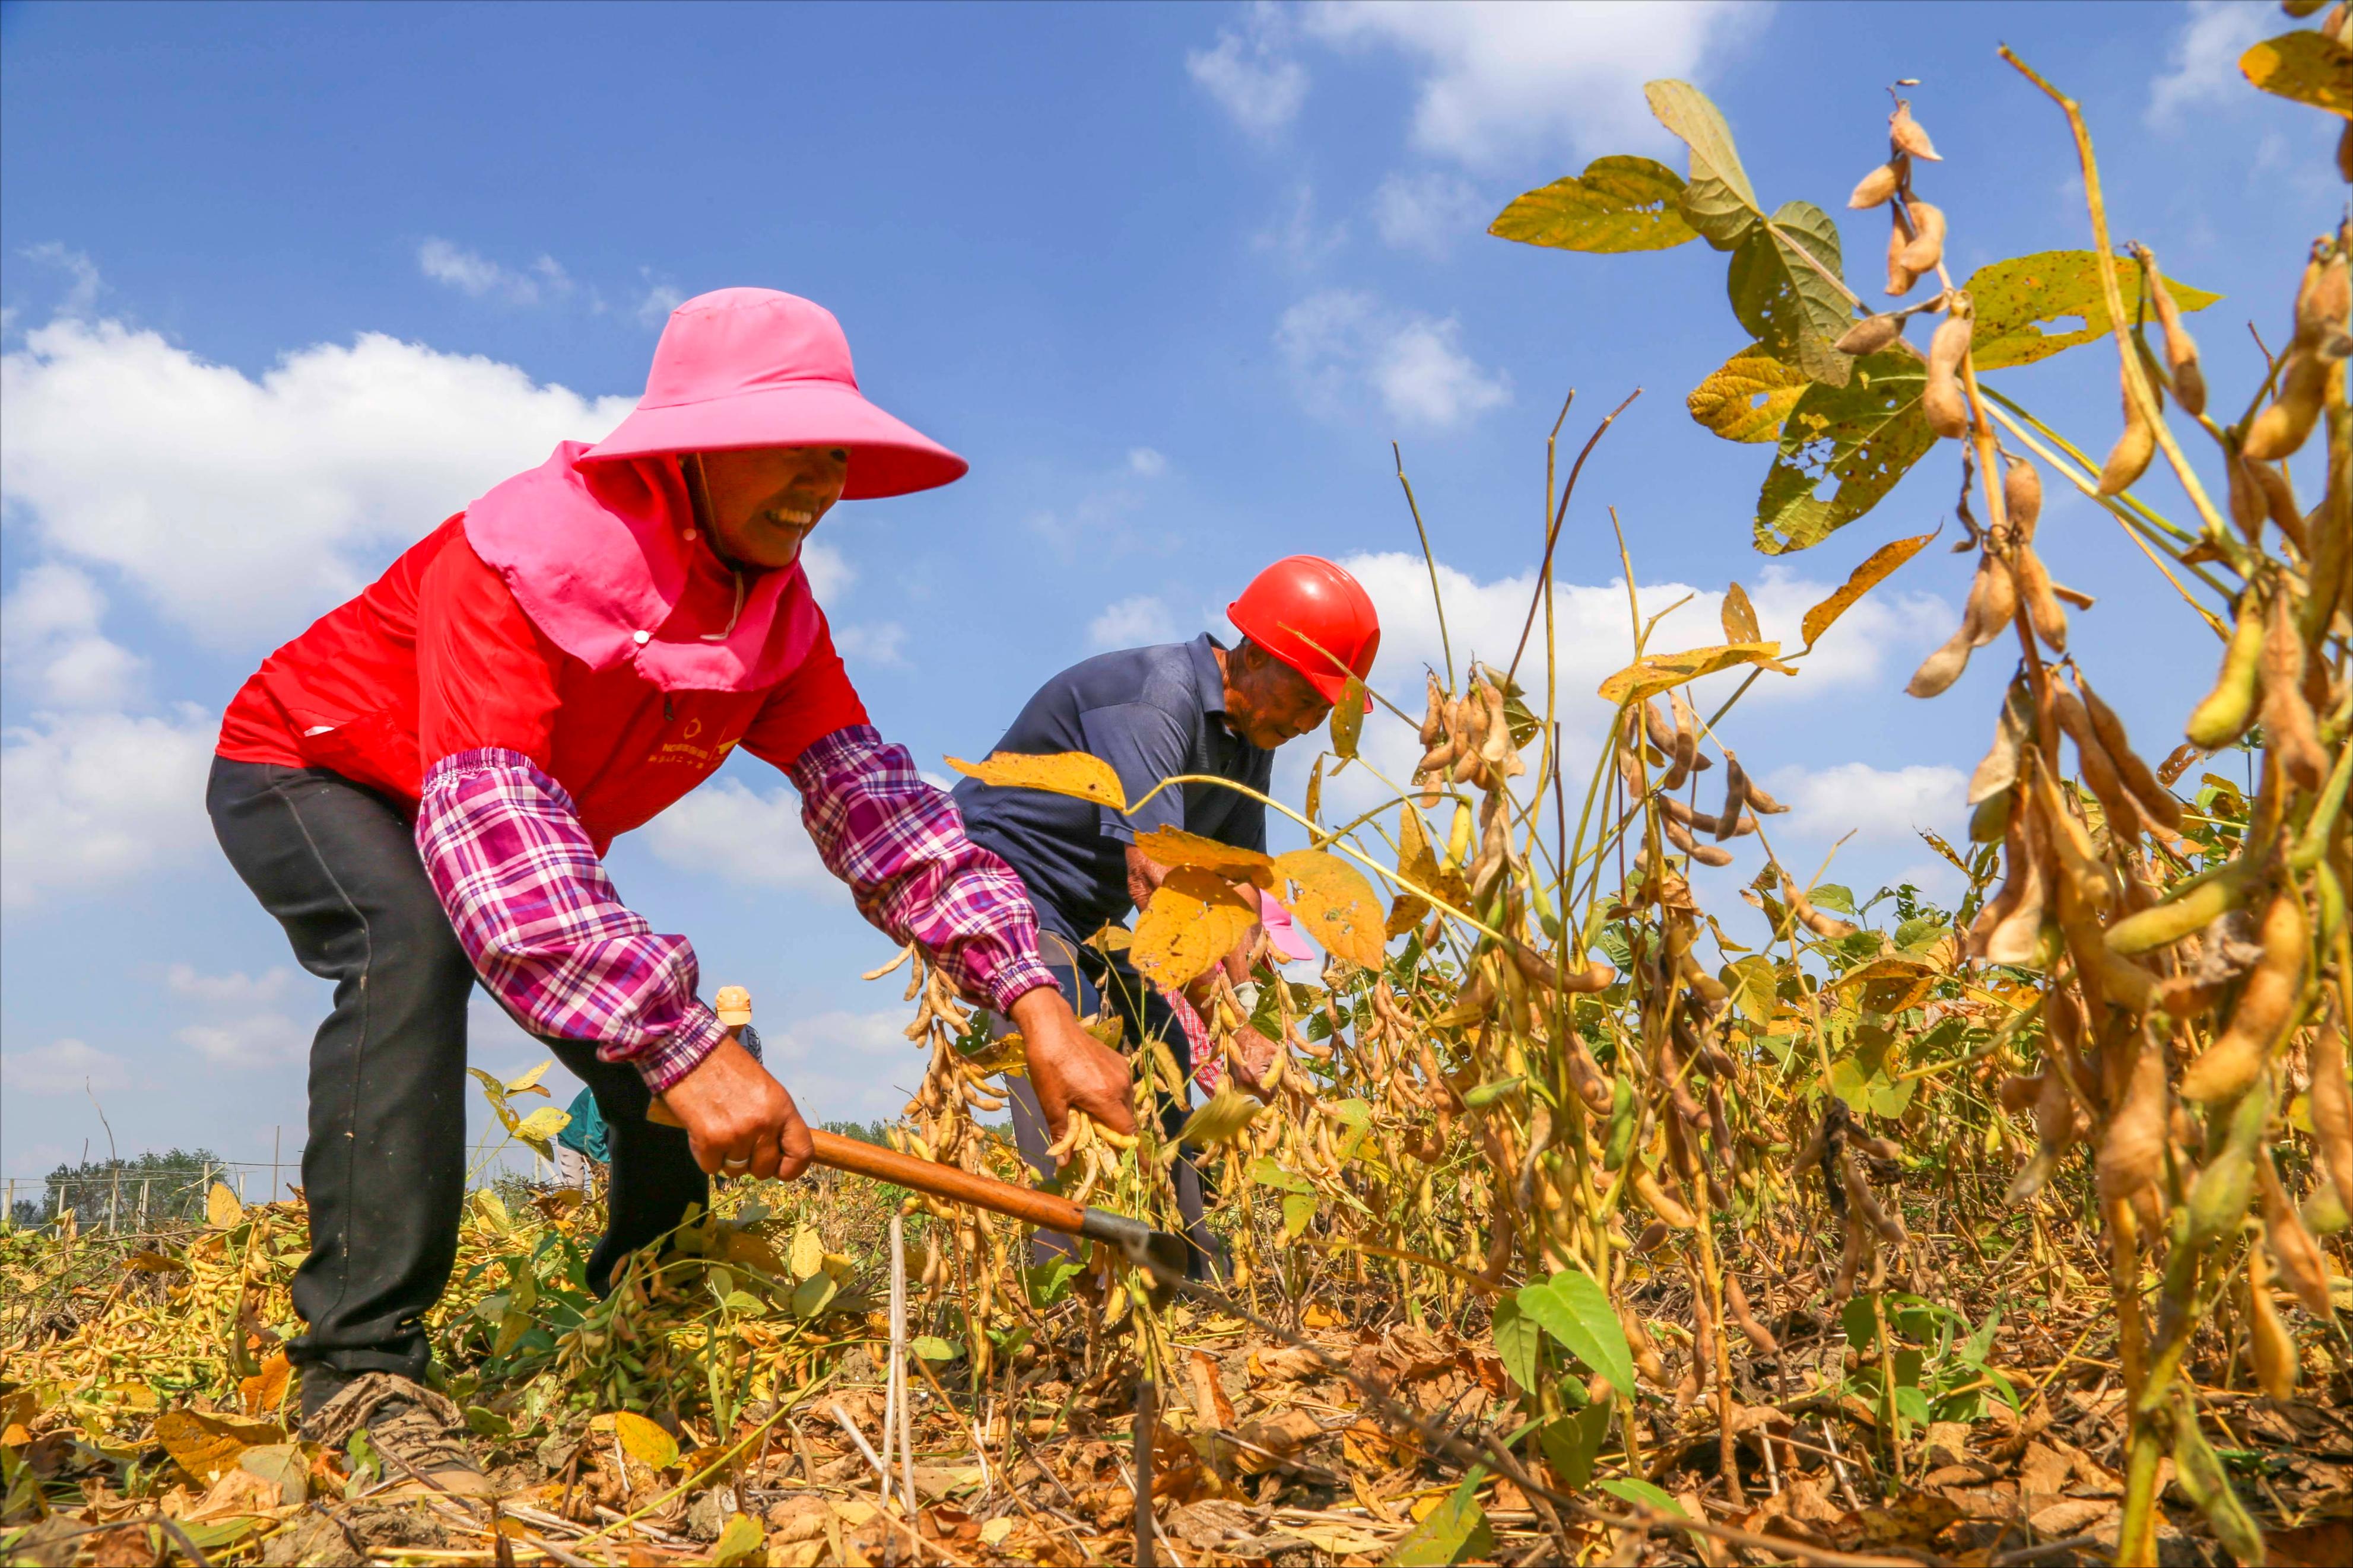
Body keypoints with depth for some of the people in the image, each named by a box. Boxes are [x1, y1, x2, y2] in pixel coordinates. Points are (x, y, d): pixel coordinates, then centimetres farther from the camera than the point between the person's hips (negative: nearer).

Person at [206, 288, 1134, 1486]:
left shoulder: (776, 610, -14)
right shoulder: (530, 549, -36)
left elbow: (870, 795, -21)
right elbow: (487, 811, -47)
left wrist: (1035, 1003, -34)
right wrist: (683, 1047, -57)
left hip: (519, 832, 6)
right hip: (302, 771, -6)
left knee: (675, 1033, -5)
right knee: (413, 949, -37)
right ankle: (362, 1364, -30)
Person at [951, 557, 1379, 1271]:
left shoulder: (1252, 737, 1)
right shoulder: (1149, 698, -29)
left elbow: (1235, 882, 2)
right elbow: (1152, 874, -38)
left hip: (1084, 921, 9)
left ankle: (1194, 1280, 10)